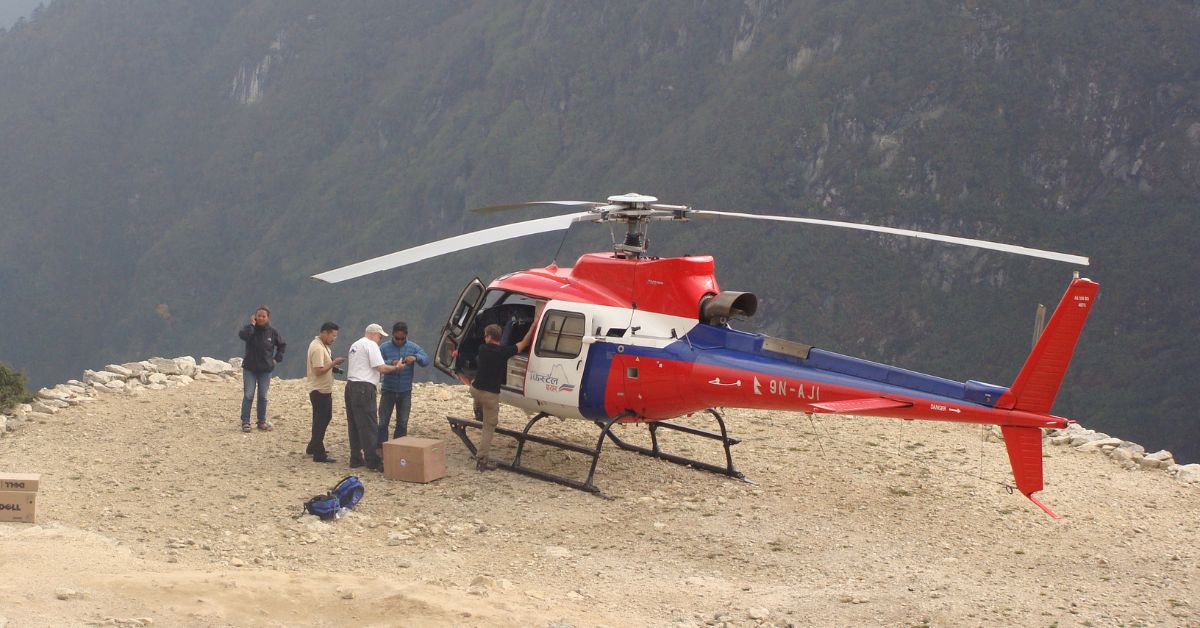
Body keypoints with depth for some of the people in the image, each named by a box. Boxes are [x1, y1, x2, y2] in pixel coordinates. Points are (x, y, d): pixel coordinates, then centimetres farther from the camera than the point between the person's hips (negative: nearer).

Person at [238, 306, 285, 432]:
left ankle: (262, 422, 16)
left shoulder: (272, 332, 2)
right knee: (248, 396, -5)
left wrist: (277, 358, 7)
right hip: (250, 369, -2)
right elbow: (242, 335, -28)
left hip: (266, 369, 2)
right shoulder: (250, 329, -4)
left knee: (263, 397, 8)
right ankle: (245, 422, -3)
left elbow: (282, 345, 17)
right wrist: (252, 325, -21)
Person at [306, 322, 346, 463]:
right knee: (321, 420, -5)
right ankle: (319, 454, -1)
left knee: (321, 419, 20)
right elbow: (319, 370, -26)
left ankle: (313, 447, 31)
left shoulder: (322, 345, 11)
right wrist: (333, 363, -19)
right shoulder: (317, 348, -21)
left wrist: (333, 364, 6)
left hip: (323, 390, 11)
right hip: (320, 391, -11)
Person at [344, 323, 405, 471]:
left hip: (351, 385, 9)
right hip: (364, 388, -9)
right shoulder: (371, 345, -8)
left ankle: (356, 459, 18)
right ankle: (373, 462, -8)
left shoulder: (355, 345, 21)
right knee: (368, 426, -7)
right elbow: (381, 368, -15)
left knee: (354, 425, 14)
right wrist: (396, 367, 1)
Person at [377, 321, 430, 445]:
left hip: (405, 392, 2)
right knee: (383, 422, -1)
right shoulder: (384, 347, -5)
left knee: (402, 423, 8)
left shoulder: (413, 347, 0)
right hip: (388, 391, -2)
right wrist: (392, 363, -34)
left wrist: (416, 358, -31)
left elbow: (426, 360, -9)